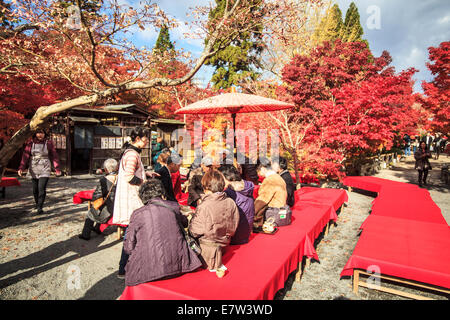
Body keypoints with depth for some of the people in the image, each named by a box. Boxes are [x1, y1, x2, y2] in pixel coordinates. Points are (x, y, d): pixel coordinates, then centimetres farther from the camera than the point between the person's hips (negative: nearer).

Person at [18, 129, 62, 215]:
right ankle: (37, 203, 35)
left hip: (45, 169, -2)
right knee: (35, 189, 12)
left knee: (42, 188, -12)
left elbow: (54, 156, 1)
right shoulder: (31, 143, 2)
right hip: (33, 169, 3)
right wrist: (21, 168, -12)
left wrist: (57, 169, 0)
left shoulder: (49, 143, -1)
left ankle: (40, 208, -5)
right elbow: (25, 155, -2)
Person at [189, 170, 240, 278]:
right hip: (224, 243, 6)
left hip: (207, 244, -6)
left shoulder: (203, 207, -23)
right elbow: (234, 226, 3)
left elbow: (194, 231, -13)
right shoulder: (231, 203, -8)